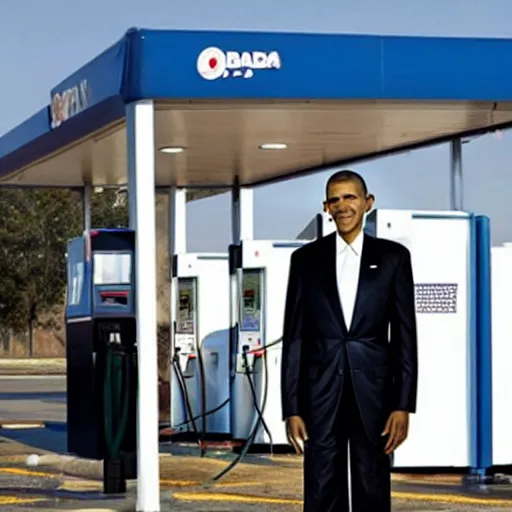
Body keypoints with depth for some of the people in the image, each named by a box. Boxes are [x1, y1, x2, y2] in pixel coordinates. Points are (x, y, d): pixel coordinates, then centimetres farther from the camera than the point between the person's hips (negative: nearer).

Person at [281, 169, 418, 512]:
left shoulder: (393, 257, 5)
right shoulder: (306, 259, 6)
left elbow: (405, 334, 3)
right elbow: (294, 337, 5)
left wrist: (404, 405, -5)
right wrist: (291, 408, -1)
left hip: (373, 391, 0)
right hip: (321, 393, 0)